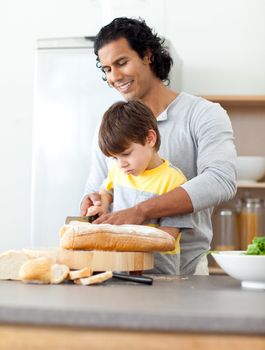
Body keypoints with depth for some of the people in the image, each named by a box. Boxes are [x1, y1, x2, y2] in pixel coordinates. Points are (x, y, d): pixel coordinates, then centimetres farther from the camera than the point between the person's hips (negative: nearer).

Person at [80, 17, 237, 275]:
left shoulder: (204, 115, -2)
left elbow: (221, 181, -18)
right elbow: (96, 189, 19)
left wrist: (139, 211, -26)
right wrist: (93, 202, -7)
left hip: (184, 269, -4)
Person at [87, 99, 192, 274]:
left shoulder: (173, 180, -9)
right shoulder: (117, 170, 12)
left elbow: (167, 235, -12)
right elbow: (106, 191, 35)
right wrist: (102, 207, 13)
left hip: (158, 272, -7)